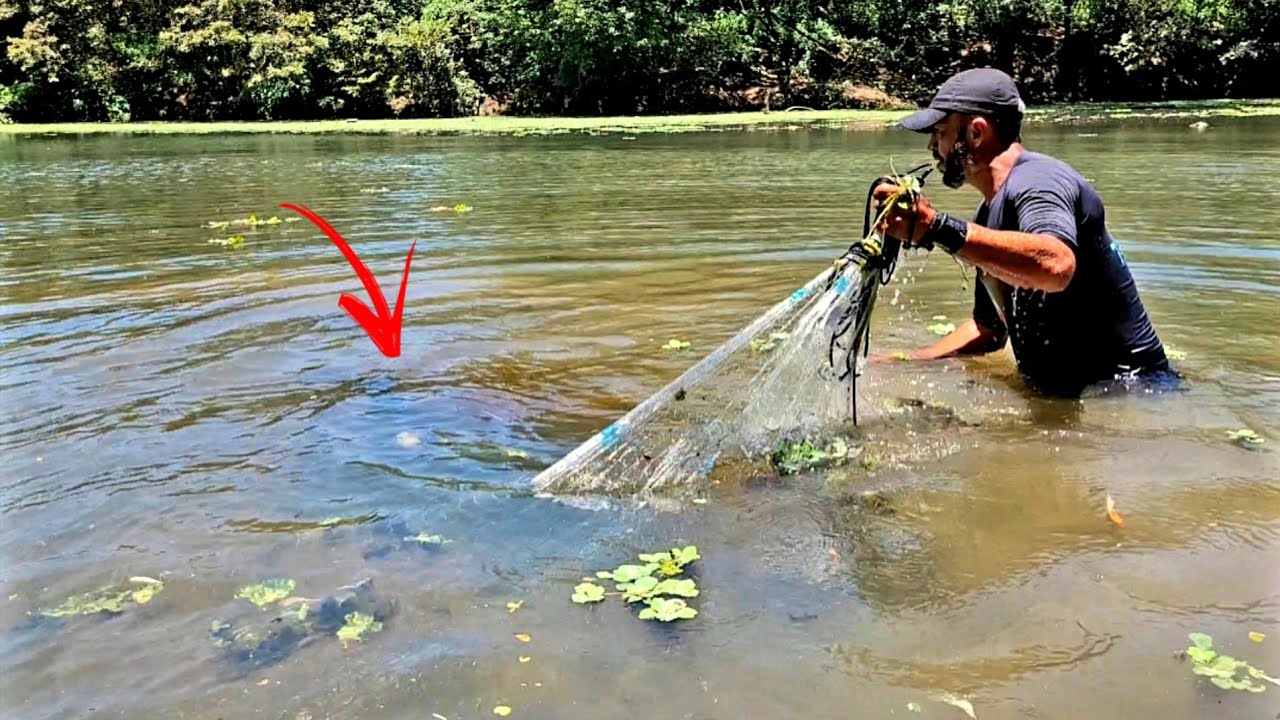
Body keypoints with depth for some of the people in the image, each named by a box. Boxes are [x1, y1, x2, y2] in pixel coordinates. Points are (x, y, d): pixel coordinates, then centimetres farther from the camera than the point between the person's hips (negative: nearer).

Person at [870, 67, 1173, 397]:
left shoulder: (1036, 181, -17)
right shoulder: (991, 212, 12)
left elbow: (1056, 266, -40)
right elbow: (989, 328, 19)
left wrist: (937, 228, -43)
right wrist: (901, 363, 11)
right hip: (1058, 391, 9)